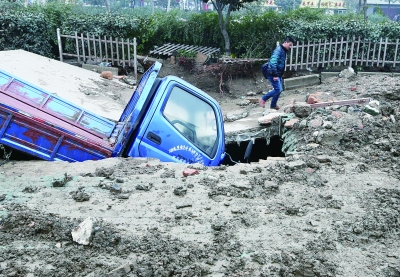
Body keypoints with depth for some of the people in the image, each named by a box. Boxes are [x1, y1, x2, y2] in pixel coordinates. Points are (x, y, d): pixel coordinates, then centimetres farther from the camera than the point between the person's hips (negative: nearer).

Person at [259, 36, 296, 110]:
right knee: (278, 89, -14)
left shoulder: (283, 51, 14)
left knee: (279, 90, 13)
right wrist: (275, 75, -27)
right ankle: (263, 99, -2)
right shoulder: (278, 50, -17)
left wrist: (279, 75, 22)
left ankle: (273, 105, 25)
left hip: (278, 74, 10)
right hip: (272, 74, -10)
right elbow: (273, 63, -26)